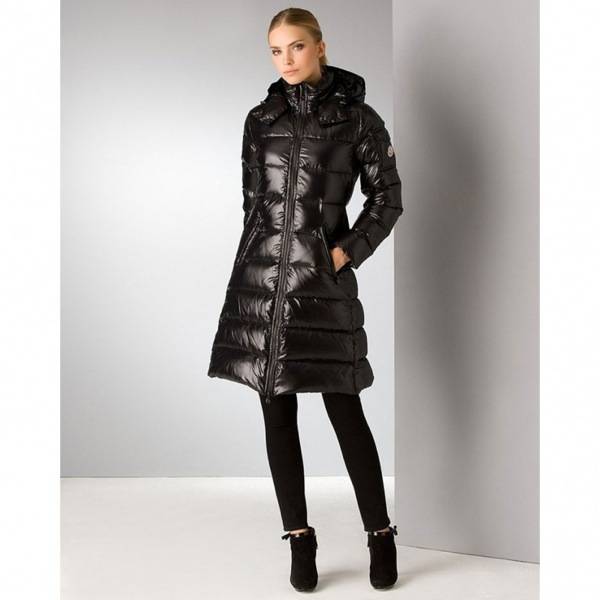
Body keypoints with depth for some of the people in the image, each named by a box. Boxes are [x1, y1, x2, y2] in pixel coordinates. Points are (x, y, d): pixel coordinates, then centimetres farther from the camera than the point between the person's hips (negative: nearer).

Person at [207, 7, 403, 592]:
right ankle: (299, 539, 15)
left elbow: (387, 198, 2)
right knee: (277, 409, 5)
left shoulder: (358, 118, 0)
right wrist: (261, 258, 14)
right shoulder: (260, 119, 9)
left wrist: (346, 253, -6)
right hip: (261, 275, 4)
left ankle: (380, 534, 14)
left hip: (323, 278, -3)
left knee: (343, 408, -1)